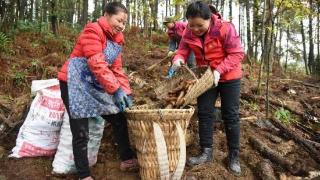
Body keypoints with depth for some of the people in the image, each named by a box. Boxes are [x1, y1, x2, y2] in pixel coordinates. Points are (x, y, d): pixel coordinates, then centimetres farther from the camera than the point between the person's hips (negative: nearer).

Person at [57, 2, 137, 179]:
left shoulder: (116, 40, 12)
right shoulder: (92, 30, -14)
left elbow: (117, 69, 9)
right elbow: (96, 63, -26)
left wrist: (126, 92, -5)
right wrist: (116, 89, -31)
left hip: (96, 87, 9)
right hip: (76, 84, -8)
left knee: (119, 119, 10)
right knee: (81, 133, -4)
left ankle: (127, 159, 26)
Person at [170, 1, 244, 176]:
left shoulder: (225, 28, -24)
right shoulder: (188, 33, -10)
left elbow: (237, 54, -23)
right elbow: (182, 51, -7)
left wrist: (219, 70, -33)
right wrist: (178, 60, -31)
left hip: (229, 78, -4)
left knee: (230, 116, 2)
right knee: (204, 113, 4)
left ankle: (234, 156, 13)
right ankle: (206, 152, 17)